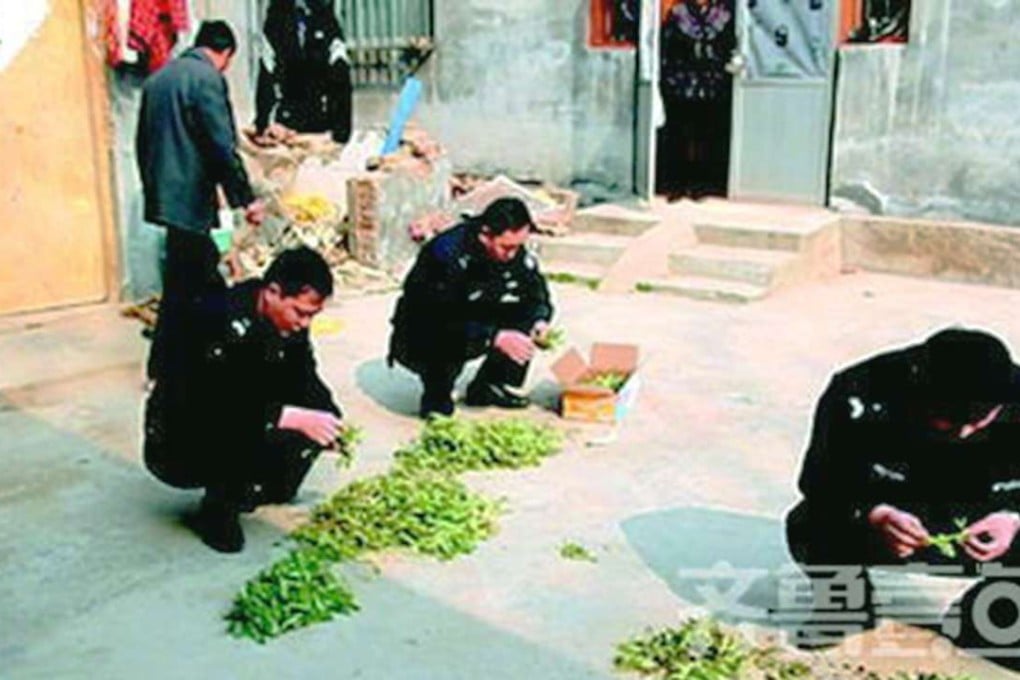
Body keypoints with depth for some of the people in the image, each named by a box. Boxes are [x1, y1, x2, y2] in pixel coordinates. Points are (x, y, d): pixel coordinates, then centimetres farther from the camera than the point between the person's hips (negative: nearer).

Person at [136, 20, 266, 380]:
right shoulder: (208, 79, -12)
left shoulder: (158, 78, 14)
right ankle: (162, 367, 10)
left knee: (206, 282, 18)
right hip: (190, 199, -9)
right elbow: (222, 146, -17)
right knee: (181, 289, 1)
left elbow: (143, 142, 18)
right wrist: (246, 198, -10)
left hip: (163, 196, 9)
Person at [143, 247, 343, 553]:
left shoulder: (289, 320, -7)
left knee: (318, 413, -8)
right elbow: (224, 407, -35)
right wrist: (295, 418, -37)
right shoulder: (222, 321, -30)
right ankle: (216, 513, -9)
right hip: (176, 447, -7)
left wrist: (331, 423, -18)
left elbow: (306, 381, 1)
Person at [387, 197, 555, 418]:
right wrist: (496, 338, -40)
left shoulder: (514, 252, -10)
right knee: (452, 339, -38)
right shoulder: (446, 254, -30)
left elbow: (539, 295, 3)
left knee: (530, 313, -9)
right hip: (418, 341, -7)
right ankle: (435, 401, -10)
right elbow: (443, 321, -33)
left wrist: (540, 320, -19)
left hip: (471, 327, 7)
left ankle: (487, 388, 3)